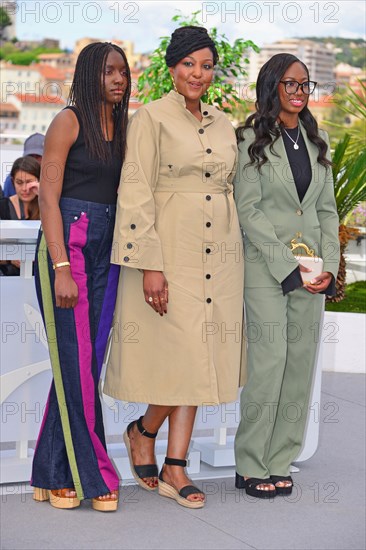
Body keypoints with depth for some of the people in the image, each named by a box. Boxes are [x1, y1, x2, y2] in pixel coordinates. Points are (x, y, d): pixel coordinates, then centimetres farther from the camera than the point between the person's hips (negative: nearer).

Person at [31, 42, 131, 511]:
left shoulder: (120, 128, 16)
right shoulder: (69, 121, -4)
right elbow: (48, 196, -10)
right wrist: (62, 269, -17)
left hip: (106, 251, 6)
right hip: (67, 245, -6)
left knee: (85, 363, 5)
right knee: (76, 362, -4)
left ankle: (53, 475, 13)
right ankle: (89, 474, 5)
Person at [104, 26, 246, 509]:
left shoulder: (223, 125, 15)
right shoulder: (152, 117, -4)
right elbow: (136, 193, -11)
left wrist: (233, 258, 15)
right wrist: (150, 264, -18)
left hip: (219, 253, 6)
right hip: (171, 250, -6)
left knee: (199, 357, 5)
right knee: (182, 354, -9)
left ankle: (174, 469, 11)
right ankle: (143, 430, 20)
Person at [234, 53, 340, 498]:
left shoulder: (317, 141, 15)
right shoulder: (251, 140, -2)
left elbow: (327, 209, 15)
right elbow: (248, 210, -8)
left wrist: (328, 265, 2)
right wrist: (288, 267, -12)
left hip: (310, 272, 5)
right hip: (265, 269, -5)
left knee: (301, 364, 4)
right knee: (269, 362, -9)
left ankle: (279, 463, 13)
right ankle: (251, 466, 3)